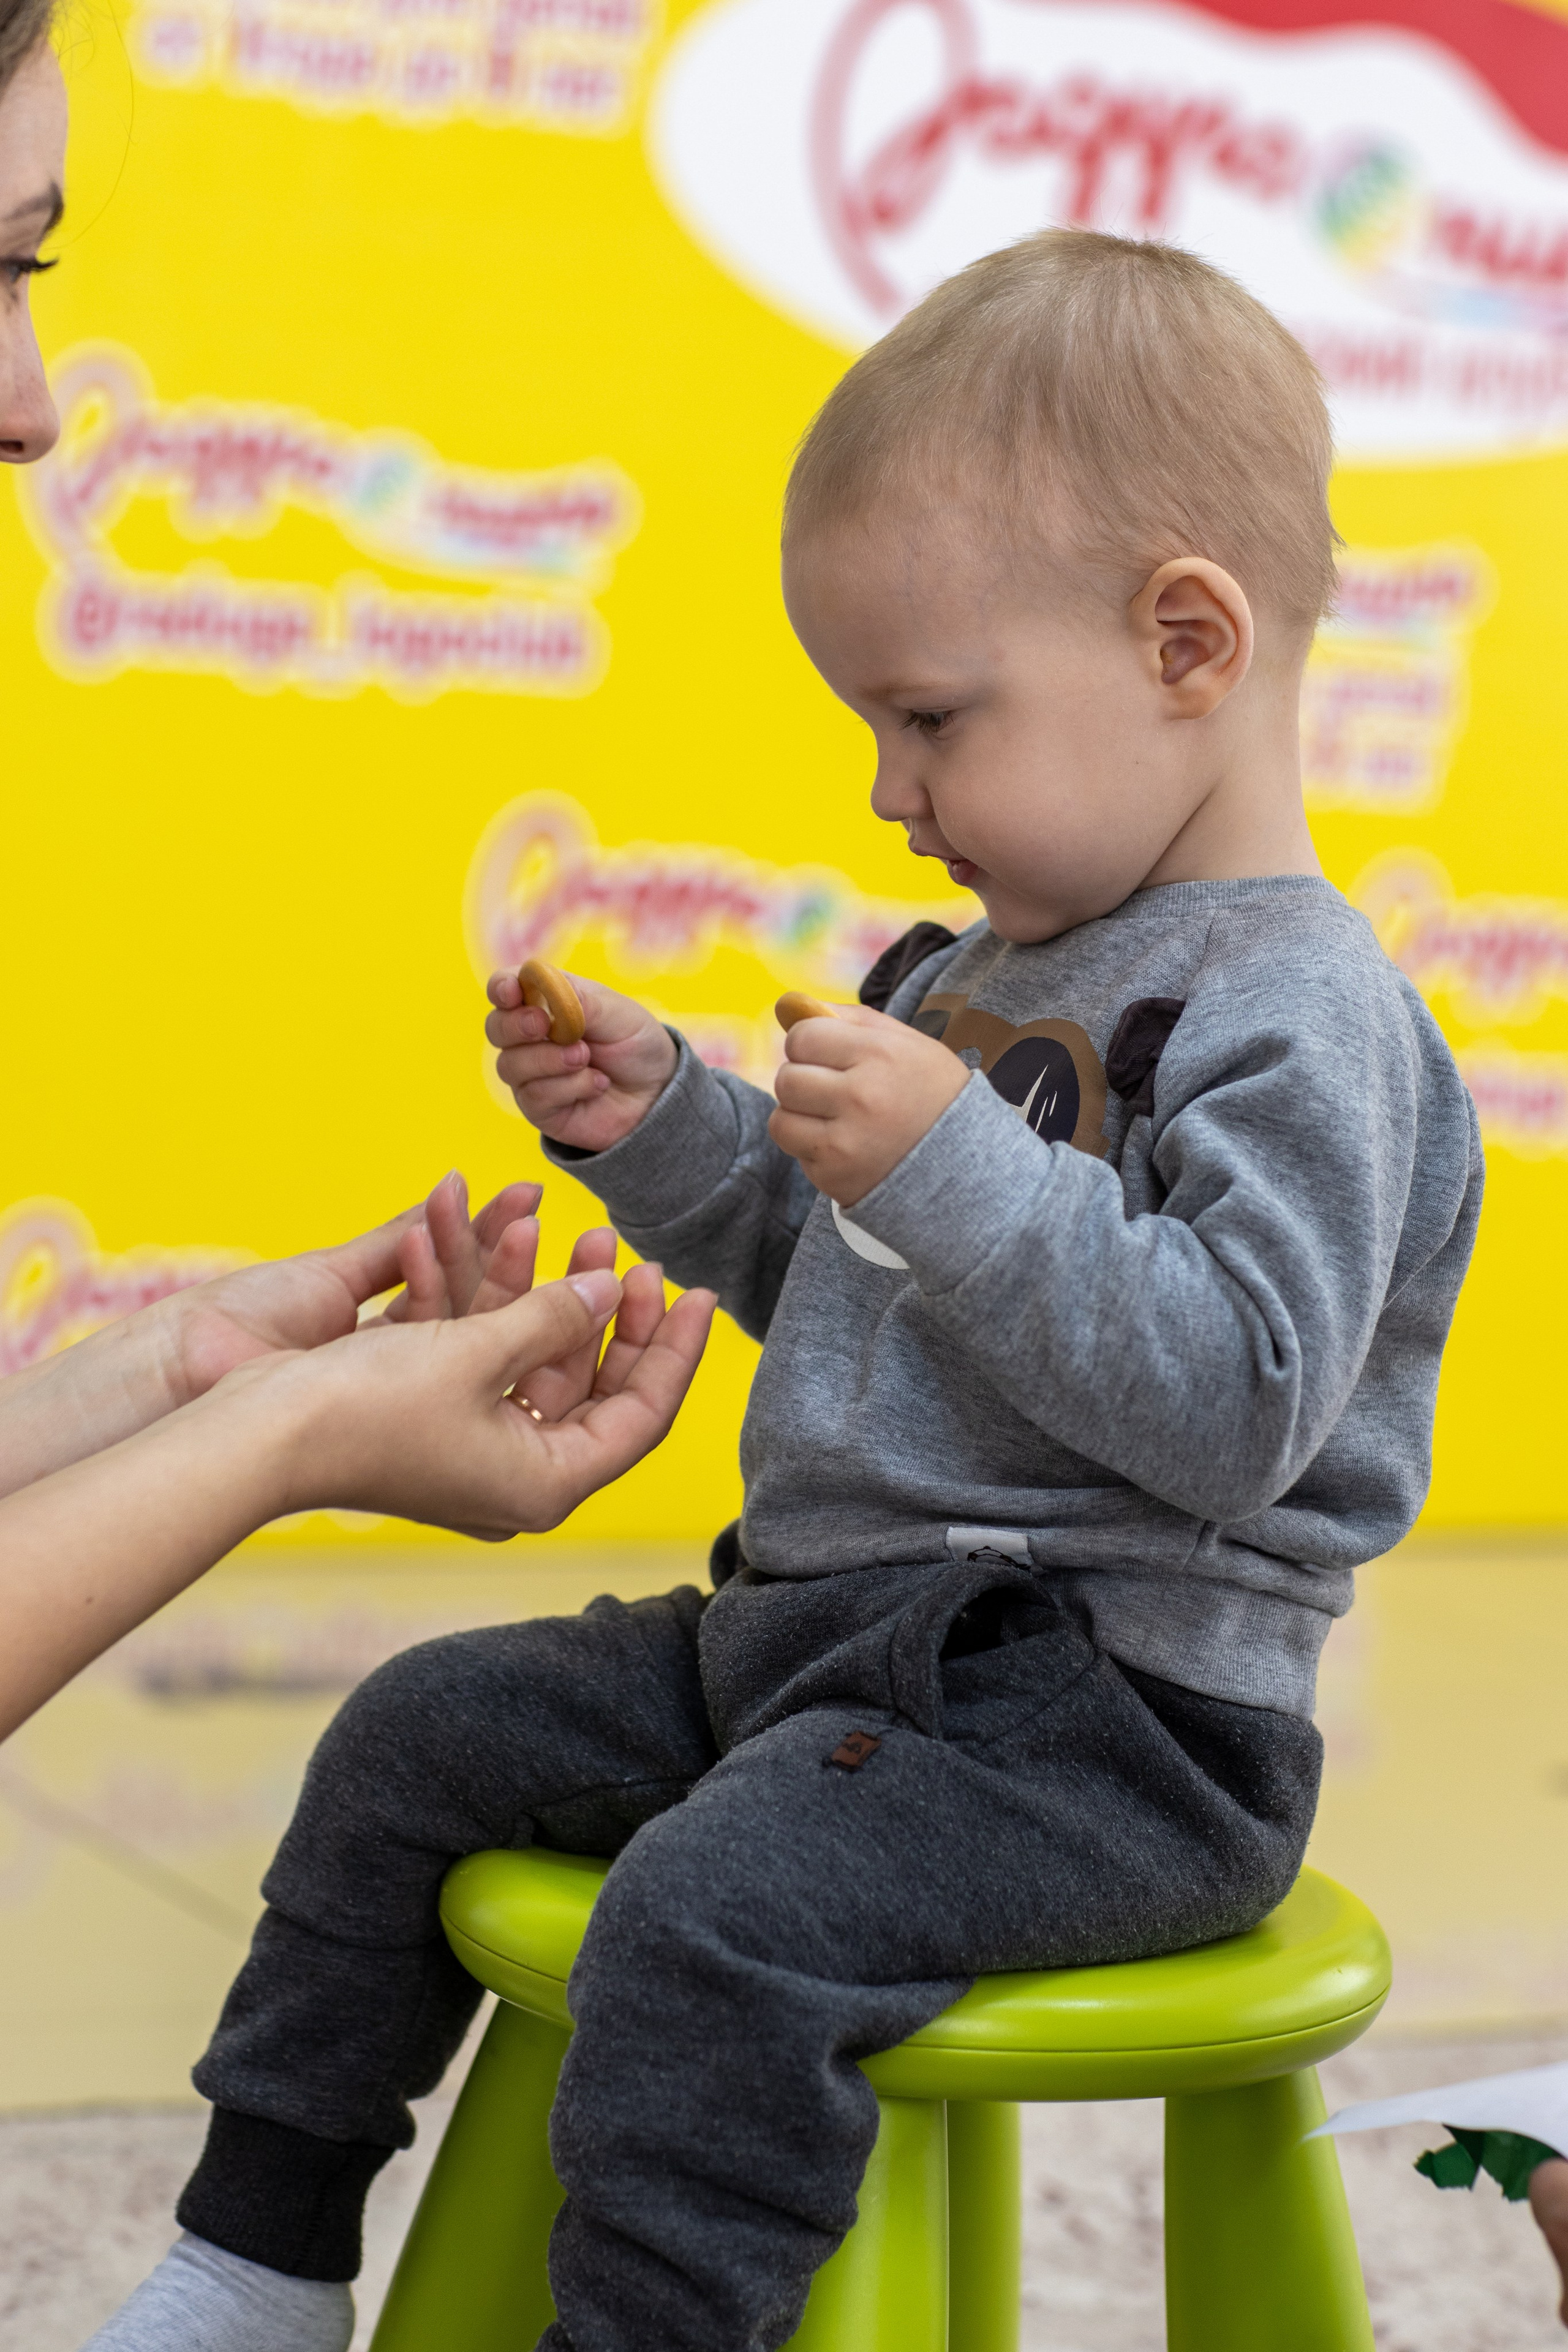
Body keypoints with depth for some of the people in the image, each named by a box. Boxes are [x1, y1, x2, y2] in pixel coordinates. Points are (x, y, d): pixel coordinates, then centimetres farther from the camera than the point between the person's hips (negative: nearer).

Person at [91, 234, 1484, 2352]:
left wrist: (956, 1165, -29)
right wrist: (658, 1130, 9)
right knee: (419, 1740, 10)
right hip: (823, 1625, 10)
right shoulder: (990, 969, 14)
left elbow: (1234, 1411, -26)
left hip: (1105, 1707, -10)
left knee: (717, 1912, -32)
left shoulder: (1299, 1013, -16)